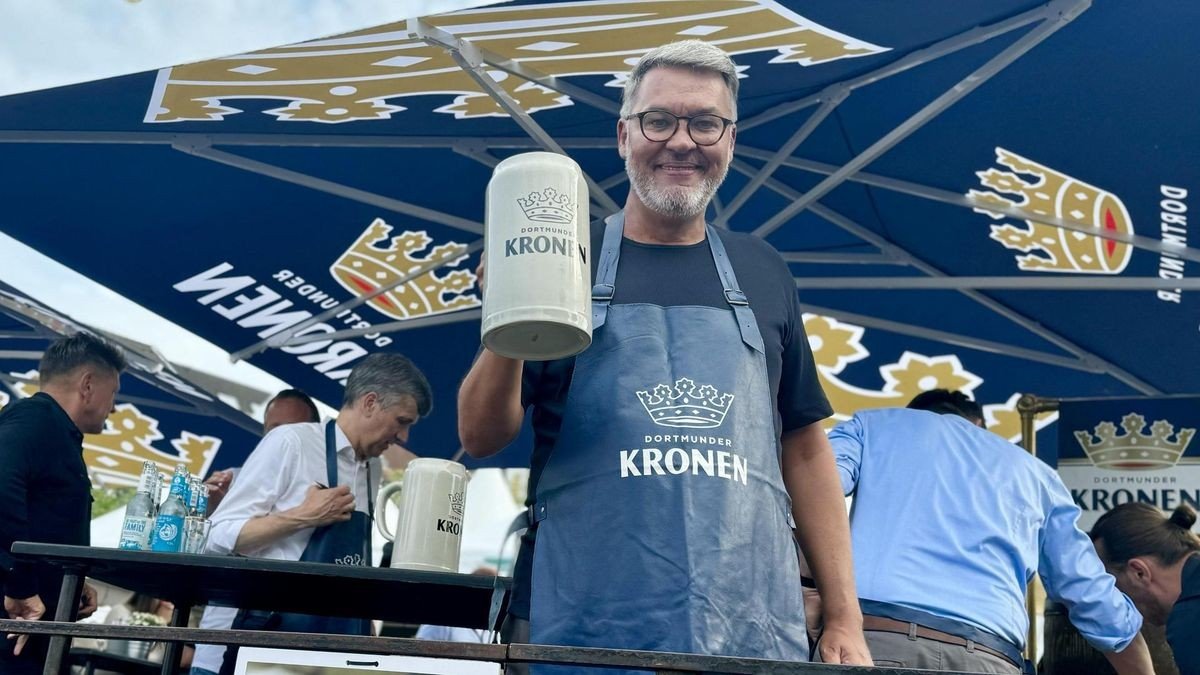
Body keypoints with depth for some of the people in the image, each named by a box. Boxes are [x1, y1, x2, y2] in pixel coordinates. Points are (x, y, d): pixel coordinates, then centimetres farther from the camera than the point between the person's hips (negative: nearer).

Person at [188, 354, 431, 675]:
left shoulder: (373, 469, 11)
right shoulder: (291, 442, -10)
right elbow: (221, 536, -12)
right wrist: (305, 517, -18)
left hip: (319, 647, 6)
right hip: (257, 637, -6)